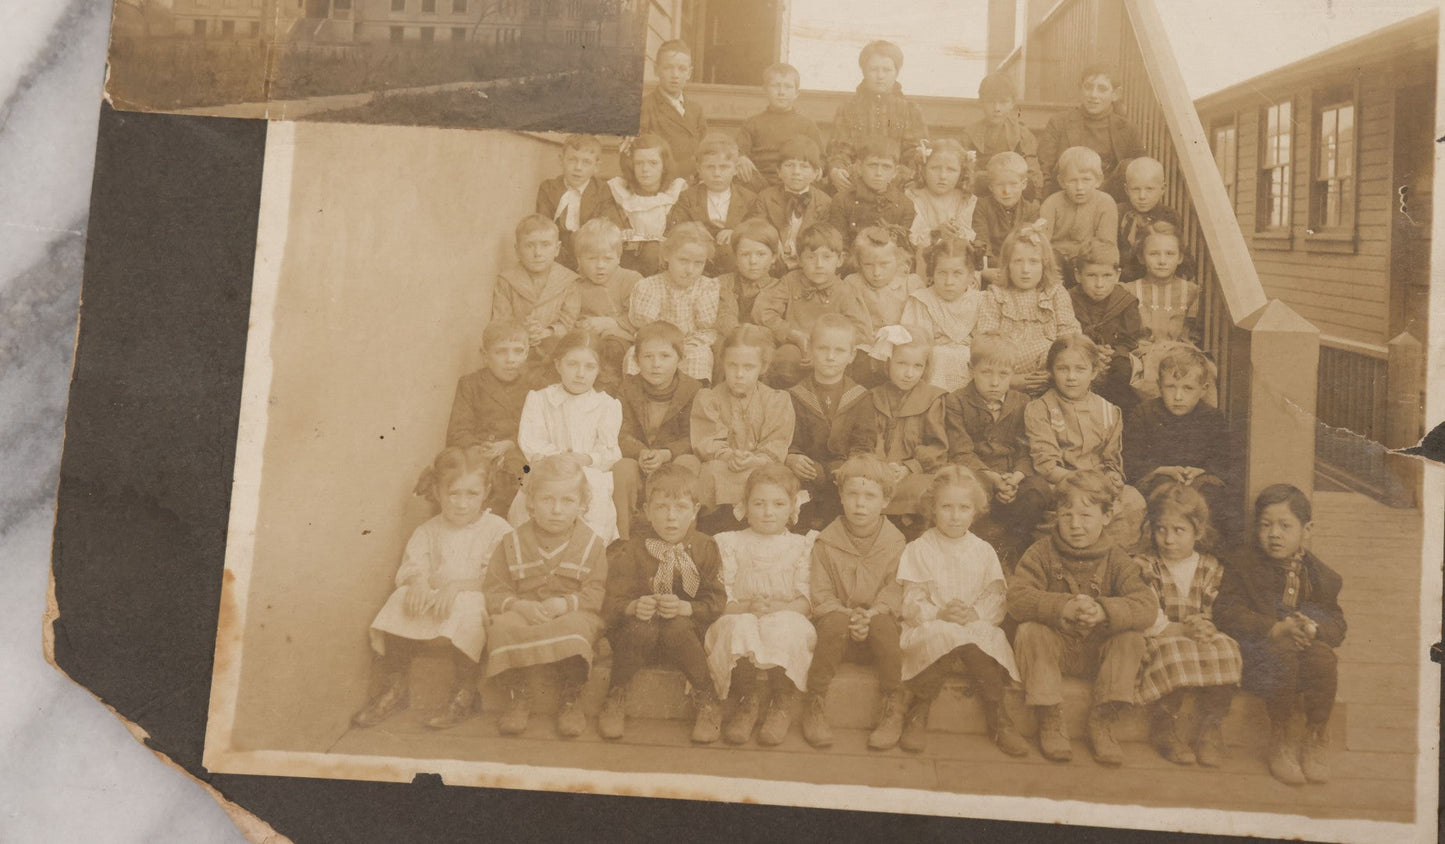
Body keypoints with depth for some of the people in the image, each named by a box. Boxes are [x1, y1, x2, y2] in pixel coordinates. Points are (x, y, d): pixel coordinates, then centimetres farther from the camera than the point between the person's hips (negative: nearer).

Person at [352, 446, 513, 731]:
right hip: (432, 601, 4)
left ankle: (464, 694, -21)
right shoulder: (428, 531, 13)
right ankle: (393, 688, -9)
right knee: (403, 600, -23)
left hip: (476, 602, -4)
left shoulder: (497, 529, -1)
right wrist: (417, 581, -21)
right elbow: (411, 566, 4)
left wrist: (458, 585, -25)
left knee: (467, 609, -36)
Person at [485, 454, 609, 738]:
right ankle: (519, 697, -13)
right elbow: (494, 589, 5)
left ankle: (570, 699, -16)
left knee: (574, 627, -36)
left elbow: (597, 594, -3)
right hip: (522, 614, 2)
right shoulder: (512, 543, 10)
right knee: (503, 626, -31)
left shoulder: (591, 544, 5)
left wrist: (565, 603, -20)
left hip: (573, 614, -1)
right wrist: (518, 605, -16)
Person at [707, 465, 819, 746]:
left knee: (784, 628, -36)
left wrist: (779, 608, -20)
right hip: (740, 617, 0)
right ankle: (745, 706, -16)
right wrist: (748, 607, -19)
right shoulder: (731, 543, 12)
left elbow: (806, 599, 0)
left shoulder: (802, 545, 12)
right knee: (740, 627, -36)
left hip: (787, 619, 0)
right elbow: (721, 598, 1)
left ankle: (780, 709, -15)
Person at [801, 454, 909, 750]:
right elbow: (820, 595, -1)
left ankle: (893, 707, -21)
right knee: (835, 621, -34)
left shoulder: (895, 541, 3)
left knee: (882, 621, -33)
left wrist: (871, 615, -22)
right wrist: (848, 616, -19)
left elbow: (894, 592, -3)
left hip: (878, 632, 0)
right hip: (840, 633, 0)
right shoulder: (826, 541, 3)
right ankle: (815, 703, -21)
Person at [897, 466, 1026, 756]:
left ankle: (997, 717, -18)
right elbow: (911, 604, -3)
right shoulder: (918, 550, 5)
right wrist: (940, 613, -21)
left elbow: (998, 600, 5)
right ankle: (919, 714, -22)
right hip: (927, 630, -2)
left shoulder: (983, 551, 13)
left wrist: (975, 613, -16)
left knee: (992, 638, -32)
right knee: (943, 635, -36)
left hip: (978, 627, 2)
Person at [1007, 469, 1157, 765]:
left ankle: (1102, 721, -13)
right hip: (1054, 646, -1)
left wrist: (1104, 611, -39)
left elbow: (1147, 606, -18)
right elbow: (1018, 599, -21)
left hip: (1098, 652, 1)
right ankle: (1050, 720, -19)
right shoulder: (1041, 553, -6)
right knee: (1028, 632, -29)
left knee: (1132, 638, -24)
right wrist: (1062, 608, -40)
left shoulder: (1116, 559, -3)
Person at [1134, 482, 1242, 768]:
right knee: (1174, 653, -37)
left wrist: (1204, 627, -18)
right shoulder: (1143, 567, 5)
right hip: (1157, 643, -3)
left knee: (1225, 649, -30)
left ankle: (1210, 726, -13)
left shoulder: (1211, 569, 14)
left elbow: (1216, 616, 7)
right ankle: (1163, 726, -15)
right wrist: (1179, 630, -22)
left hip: (1205, 641, 3)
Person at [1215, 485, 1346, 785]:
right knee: (1282, 656, -35)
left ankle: (1317, 735, -9)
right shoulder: (1241, 565, 4)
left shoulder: (1320, 576, 12)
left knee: (1322, 657, -31)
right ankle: (1281, 736, -14)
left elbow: (1337, 625, 8)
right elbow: (1226, 612, -8)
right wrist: (1275, 629, -21)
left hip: (1306, 646, 3)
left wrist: (1313, 628, -17)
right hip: (1260, 649, -2)